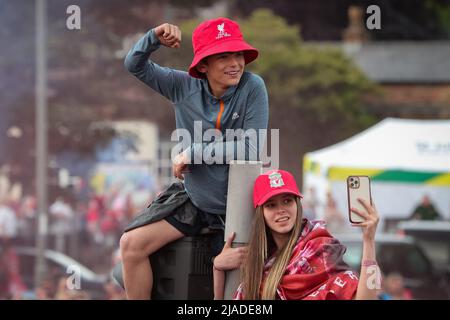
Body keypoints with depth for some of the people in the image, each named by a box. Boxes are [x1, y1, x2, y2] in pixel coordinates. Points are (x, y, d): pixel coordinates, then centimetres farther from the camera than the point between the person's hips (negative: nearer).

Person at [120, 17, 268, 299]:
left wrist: (193, 153, -19)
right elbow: (135, 65, -1)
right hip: (192, 199, 3)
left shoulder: (252, 88, -17)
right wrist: (155, 38, -22)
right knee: (132, 243, -8)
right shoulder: (185, 86, -7)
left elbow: (252, 148, -22)